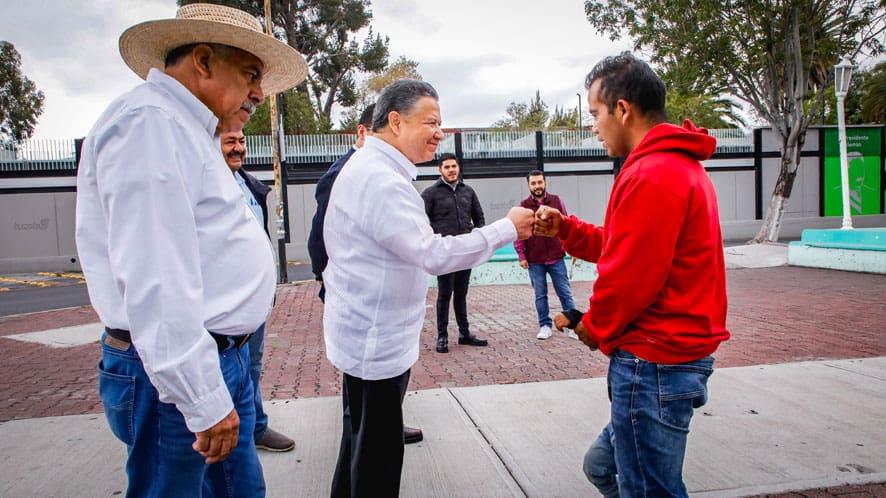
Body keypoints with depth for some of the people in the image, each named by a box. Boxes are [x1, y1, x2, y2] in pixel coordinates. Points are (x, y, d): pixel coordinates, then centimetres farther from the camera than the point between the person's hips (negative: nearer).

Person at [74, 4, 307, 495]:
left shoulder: (186, 131, 17)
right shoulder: (148, 122, -15)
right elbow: (154, 280, -23)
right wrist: (203, 399, -21)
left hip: (222, 359, 10)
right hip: (177, 374, -10)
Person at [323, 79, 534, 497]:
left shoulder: (366, 167, 11)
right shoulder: (382, 180, -24)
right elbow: (435, 255, -28)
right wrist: (507, 228, -20)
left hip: (367, 335, 11)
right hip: (376, 342, -11)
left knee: (360, 440, 24)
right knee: (378, 455, 4)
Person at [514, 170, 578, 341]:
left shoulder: (556, 201, 2)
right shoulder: (523, 206, 0)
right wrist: (521, 256, -3)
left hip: (556, 258, 0)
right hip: (534, 260, 0)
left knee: (565, 293, 6)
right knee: (540, 295, 8)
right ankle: (545, 326, 20)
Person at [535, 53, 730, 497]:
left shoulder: (651, 176, -20)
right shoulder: (680, 164, 15)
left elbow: (629, 277, -21)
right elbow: (623, 245, 16)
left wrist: (595, 328, -4)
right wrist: (565, 228, 8)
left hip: (654, 361, -10)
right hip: (679, 352, 10)